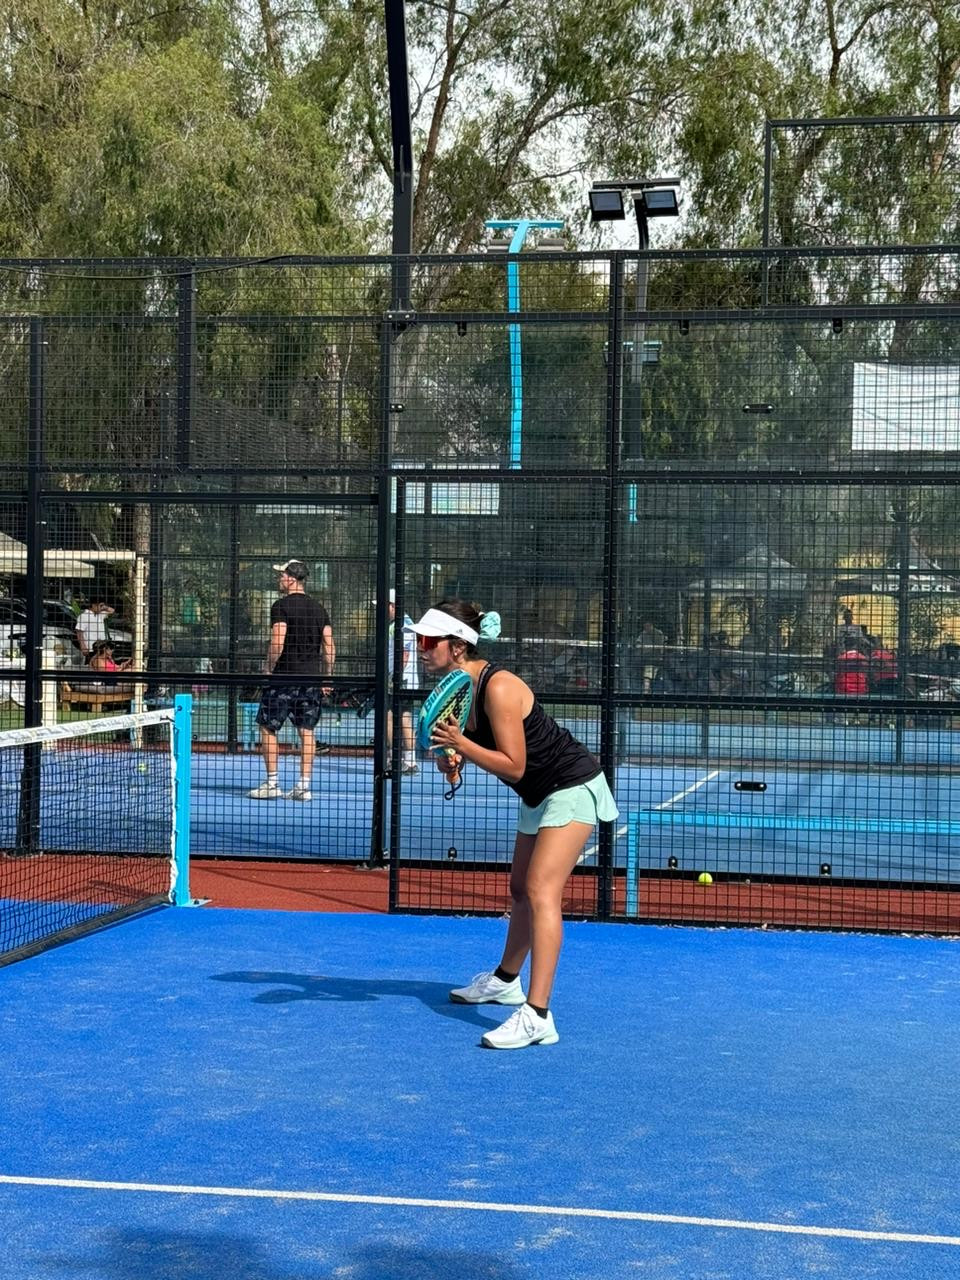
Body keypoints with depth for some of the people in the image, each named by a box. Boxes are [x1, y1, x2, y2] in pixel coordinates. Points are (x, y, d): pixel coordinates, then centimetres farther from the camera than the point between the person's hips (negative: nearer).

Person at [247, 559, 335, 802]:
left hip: (284, 676, -6)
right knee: (307, 731, 6)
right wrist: (327, 677, 15)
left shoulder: (281, 606, -8)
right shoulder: (319, 608, 11)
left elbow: (277, 643, -17)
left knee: (268, 728, 4)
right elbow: (329, 647, 9)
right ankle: (304, 786, 5)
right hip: (312, 677, 6)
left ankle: (272, 784, 2)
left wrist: (267, 670, -6)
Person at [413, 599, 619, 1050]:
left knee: (541, 890, -20)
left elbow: (513, 766, -26)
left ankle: (537, 1016, -27)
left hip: (571, 788, -10)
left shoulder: (498, 688, -27)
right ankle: (506, 981, 43)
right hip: (539, 794, 10)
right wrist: (451, 757, -11)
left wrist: (460, 743, -33)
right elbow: (479, 745, 11)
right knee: (521, 890, 22)